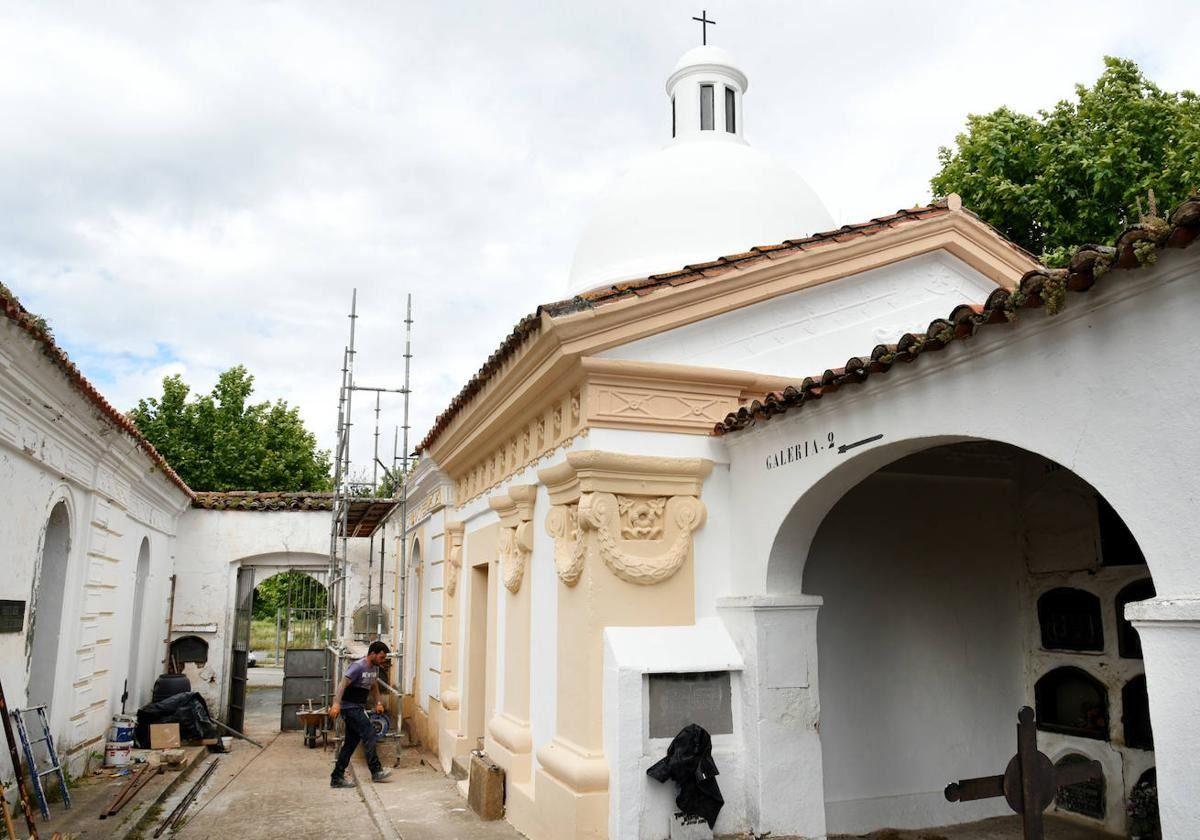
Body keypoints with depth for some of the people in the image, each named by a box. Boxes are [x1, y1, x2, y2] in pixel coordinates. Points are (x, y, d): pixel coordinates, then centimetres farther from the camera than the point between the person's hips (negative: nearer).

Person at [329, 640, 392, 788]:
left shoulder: (374, 668, 10)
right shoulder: (358, 667, -18)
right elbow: (343, 684, -25)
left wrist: (377, 702, 14)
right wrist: (336, 704, -35)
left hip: (359, 708, 9)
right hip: (349, 707, -9)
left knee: (351, 742, 8)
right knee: (369, 733, -14)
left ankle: (337, 778, 13)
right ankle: (376, 771, -8)